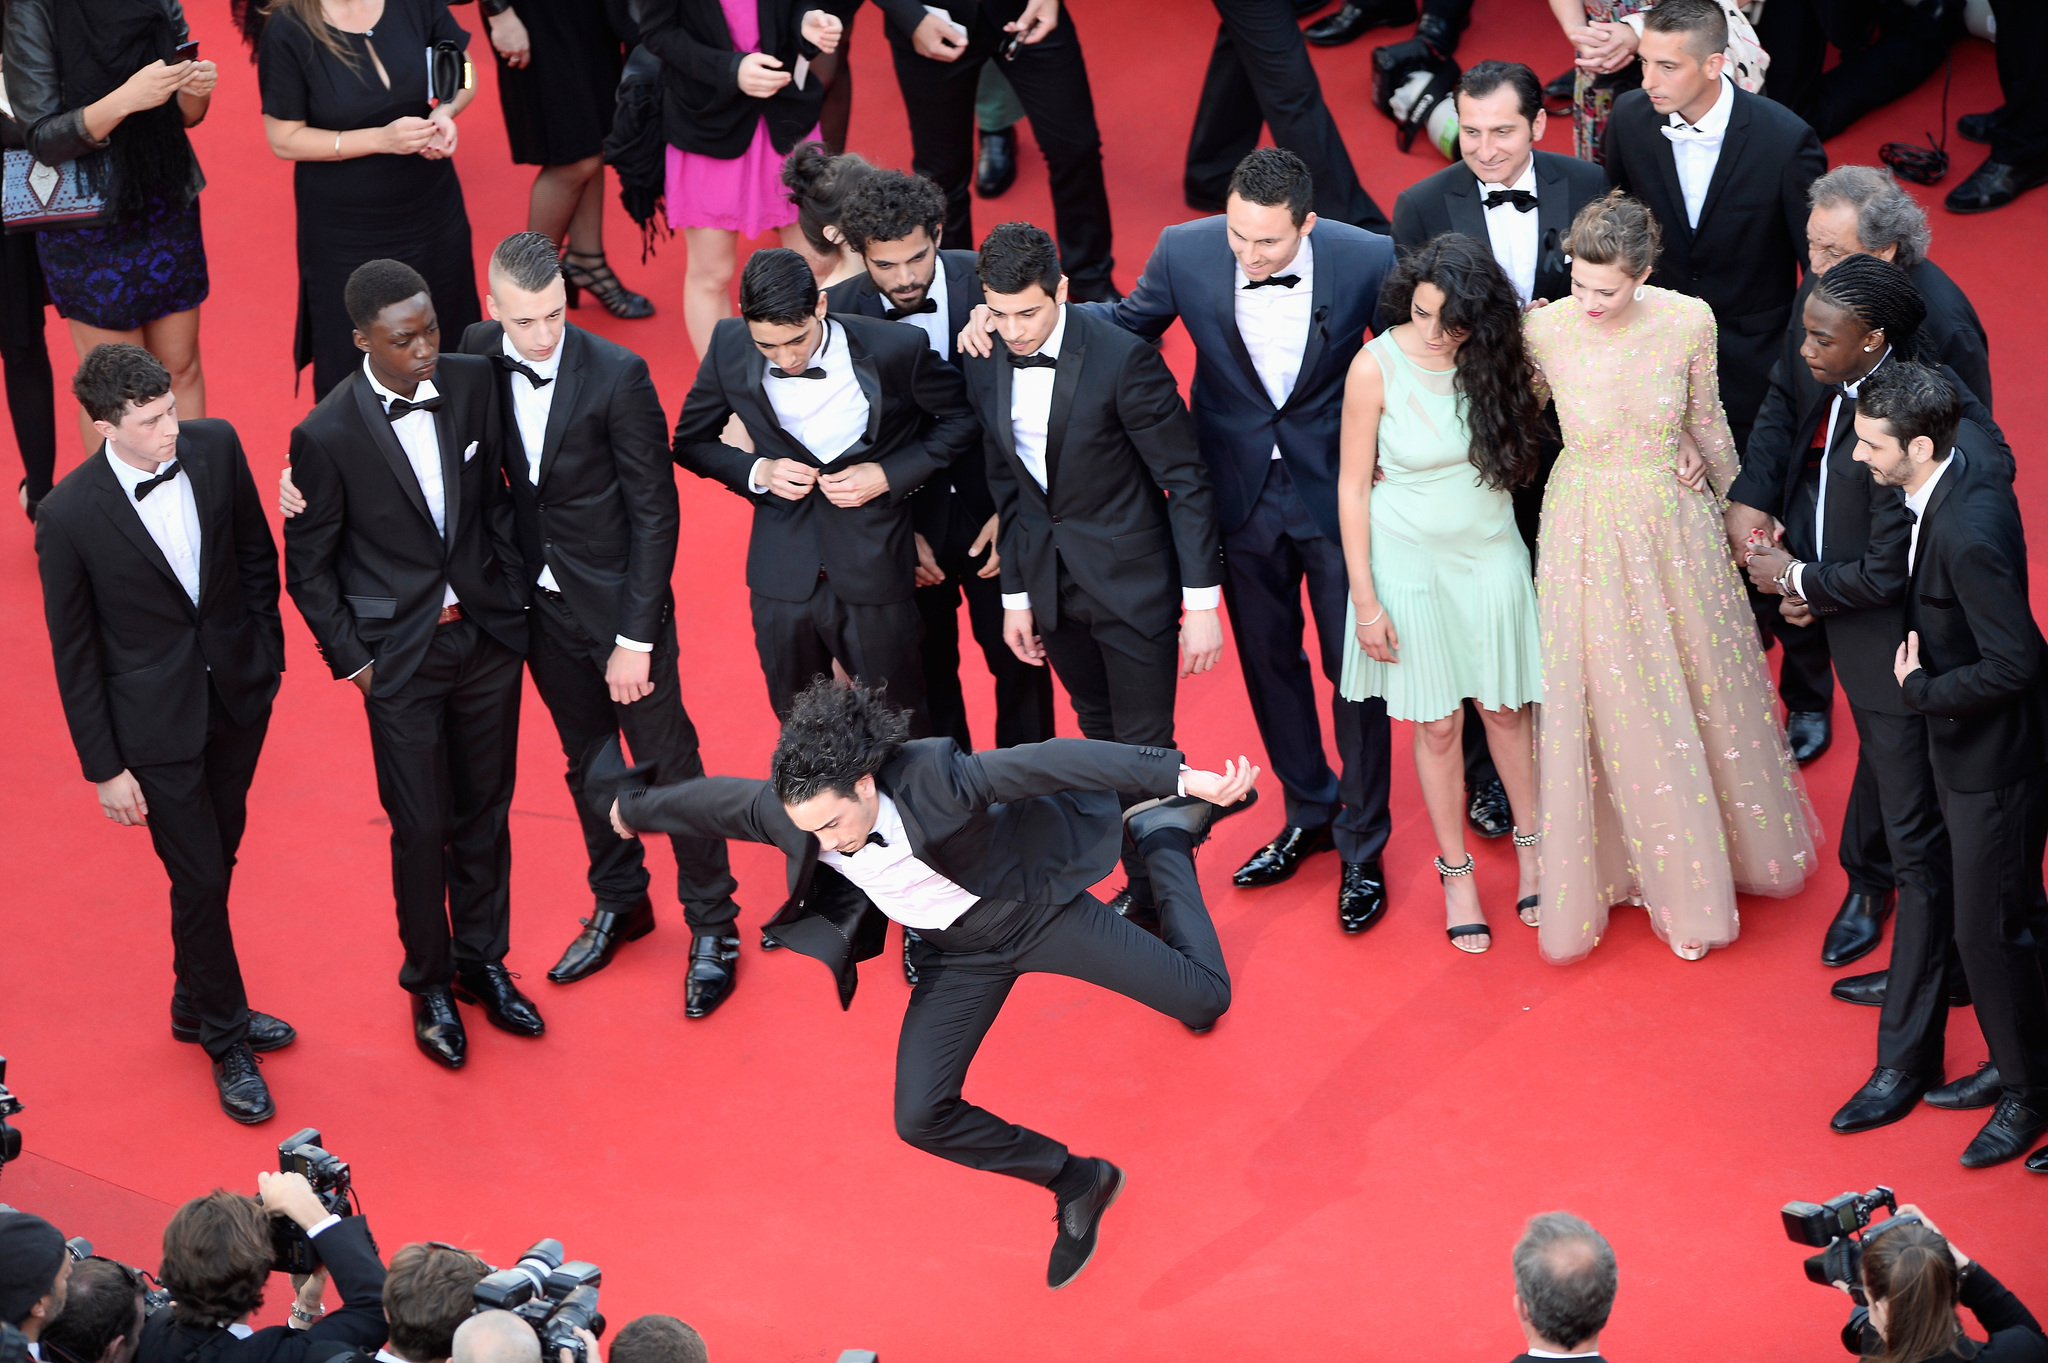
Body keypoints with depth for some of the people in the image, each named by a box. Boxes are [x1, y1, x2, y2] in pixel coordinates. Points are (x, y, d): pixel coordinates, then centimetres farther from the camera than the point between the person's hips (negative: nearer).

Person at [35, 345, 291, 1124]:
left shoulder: (215, 448, -11)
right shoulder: (70, 517, -22)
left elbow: (255, 553, 7)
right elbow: (74, 653, -12)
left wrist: (267, 654, 10)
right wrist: (105, 767, -8)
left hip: (238, 693, 5)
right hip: (159, 724, -4)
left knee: (218, 860, 20)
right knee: (198, 880, 4)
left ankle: (198, 1005, 42)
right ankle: (226, 1044, 24)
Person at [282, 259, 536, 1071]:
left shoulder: (473, 383, -7)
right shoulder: (328, 435, -19)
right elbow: (308, 568, -7)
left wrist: (514, 596, 6)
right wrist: (352, 660, -7)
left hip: (487, 636, 4)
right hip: (399, 653, -4)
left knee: (485, 811, 16)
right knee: (422, 827, 5)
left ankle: (483, 959, 36)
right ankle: (430, 983, 26)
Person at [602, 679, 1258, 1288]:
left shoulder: (932, 777, -36)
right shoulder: (783, 808, -22)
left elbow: (1056, 762, -36)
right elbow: (711, 799, -1)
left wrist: (1180, 777, -38)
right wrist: (636, 808, 19)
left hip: (1032, 906, -4)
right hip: (959, 955, 4)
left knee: (1204, 998, -4)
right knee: (922, 1120, -8)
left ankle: (1163, 830, 23)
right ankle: (1074, 1184, 15)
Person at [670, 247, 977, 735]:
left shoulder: (894, 349, -18)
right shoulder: (730, 348, -10)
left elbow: (959, 421, -2)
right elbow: (690, 442, 4)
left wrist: (889, 475, -15)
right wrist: (756, 472, -15)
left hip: (873, 571, -2)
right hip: (783, 576, 2)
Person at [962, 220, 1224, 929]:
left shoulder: (1122, 358, -21)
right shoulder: (983, 366, -4)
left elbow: (1187, 482, -15)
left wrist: (1202, 601, -15)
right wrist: (1016, 595, 11)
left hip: (1132, 579, -5)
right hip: (1051, 584, 6)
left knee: (1144, 745, 1)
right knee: (1100, 736, 18)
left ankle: (1160, 898, 16)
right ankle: (1141, 879, 34)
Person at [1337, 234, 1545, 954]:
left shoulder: (1500, 353, -10)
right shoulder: (1377, 366, -18)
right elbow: (1353, 487, -11)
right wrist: (1365, 600, -10)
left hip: (1491, 558, 2)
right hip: (1409, 564, -2)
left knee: (1508, 708, 13)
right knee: (1436, 724, 9)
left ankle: (1531, 848, 33)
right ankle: (1457, 873, 25)